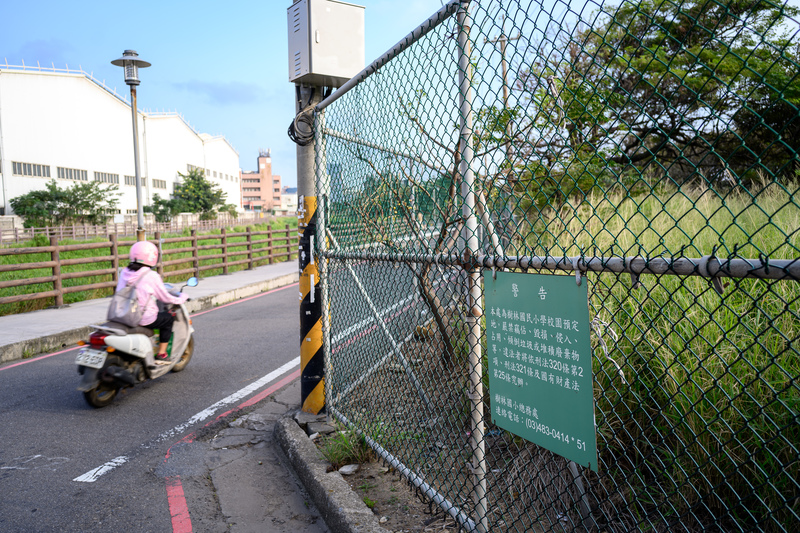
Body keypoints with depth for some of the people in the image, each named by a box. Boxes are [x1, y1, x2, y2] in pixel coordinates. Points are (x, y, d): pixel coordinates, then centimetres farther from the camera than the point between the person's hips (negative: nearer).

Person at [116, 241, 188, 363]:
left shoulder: (124, 272, 2)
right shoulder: (151, 276, -15)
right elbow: (165, 298, -6)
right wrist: (182, 298, 12)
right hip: (145, 319, -6)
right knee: (169, 318, 19)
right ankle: (161, 355, 18)